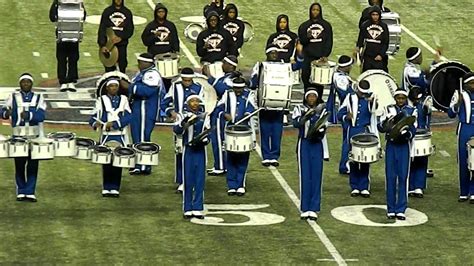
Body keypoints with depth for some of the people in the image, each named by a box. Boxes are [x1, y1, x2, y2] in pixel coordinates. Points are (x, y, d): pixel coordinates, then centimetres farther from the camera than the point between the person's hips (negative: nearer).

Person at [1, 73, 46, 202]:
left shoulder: (38, 98, 9)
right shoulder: (13, 97, 10)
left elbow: (41, 115, -6)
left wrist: (28, 115, -24)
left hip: (34, 137, 0)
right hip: (18, 137, 0)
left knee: (33, 165, 0)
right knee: (19, 165, 1)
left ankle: (30, 192, 6)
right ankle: (21, 192, 10)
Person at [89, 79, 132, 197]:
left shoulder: (123, 100, 10)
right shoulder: (101, 100, 9)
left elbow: (128, 117, -2)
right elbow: (93, 117, 3)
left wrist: (114, 124, -14)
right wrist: (96, 123, -20)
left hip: (120, 137, 1)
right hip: (106, 137, -1)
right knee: (106, 163, -4)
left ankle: (115, 188, 6)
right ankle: (106, 188, 4)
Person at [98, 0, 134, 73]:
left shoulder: (127, 12, 9)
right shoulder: (107, 11, 5)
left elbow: (130, 30, 5)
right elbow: (102, 29, 0)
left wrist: (121, 38, -13)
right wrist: (102, 45, -11)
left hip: (122, 45, 1)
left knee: (122, 66, -3)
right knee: (109, 68, -4)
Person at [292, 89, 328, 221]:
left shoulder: (321, 110, 7)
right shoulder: (299, 109, 1)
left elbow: (323, 128, 3)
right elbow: (296, 123, -16)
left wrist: (319, 133, -19)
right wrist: (307, 114, -32)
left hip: (316, 145, 2)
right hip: (303, 145, -2)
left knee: (316, 176, -1)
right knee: (305, 176, -2)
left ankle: (314, 209, 2)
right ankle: (305, 208, 2)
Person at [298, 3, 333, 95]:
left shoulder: (326, 25, 9)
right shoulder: (304, 26, 11)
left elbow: (329, 42, 3)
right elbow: (301, 41, 7)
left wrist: (325, 55, -10)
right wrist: (307, 37, -15)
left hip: (321, 57, -1)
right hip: (307, 57, 1)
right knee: (306, 79, -8)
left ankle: (318, 98, -1)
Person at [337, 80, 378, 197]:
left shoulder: (371, 99, 1)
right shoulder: (350, 98, 7)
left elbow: (373, 109, -22)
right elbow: (340, 114, 7)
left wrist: (372, 102, -45)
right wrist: (346, 117, -15)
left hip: (366, 134, -2)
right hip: (352, 133, 2)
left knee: (365, 161, 1)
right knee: (353, 162, 6)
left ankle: (364, 187, 9)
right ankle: (354, 187, 15)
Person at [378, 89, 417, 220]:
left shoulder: (411, 111, 5)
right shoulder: (388, 109, 7)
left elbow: (413, 130, -2)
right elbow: (380, 127, 0)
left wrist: (407, 134, -23)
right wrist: (385, 123, -21)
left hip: (404, 146, 0)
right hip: (391, 146, 1)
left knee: (403, 177, -2)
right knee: (391, 177, 0)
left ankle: (401, 210, 1)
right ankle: (391, 209, 5)